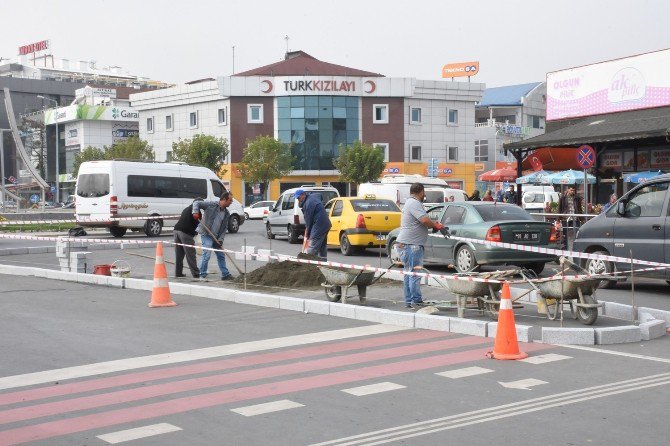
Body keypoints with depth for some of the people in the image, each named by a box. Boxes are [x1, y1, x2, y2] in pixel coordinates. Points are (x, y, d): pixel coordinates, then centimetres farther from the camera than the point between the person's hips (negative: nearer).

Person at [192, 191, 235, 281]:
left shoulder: (227, 214, 9)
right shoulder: (211, 205, -9)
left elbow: (225, 228, 9)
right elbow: (197, 203, -8)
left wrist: (221, 239, -3)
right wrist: (195, 212, -26)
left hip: (216, 237, 7)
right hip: (206, 234, -7)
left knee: (221, 255, 13)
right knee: (207, 255, -13)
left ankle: (225, 274, 25)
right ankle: (203, 275, -2)